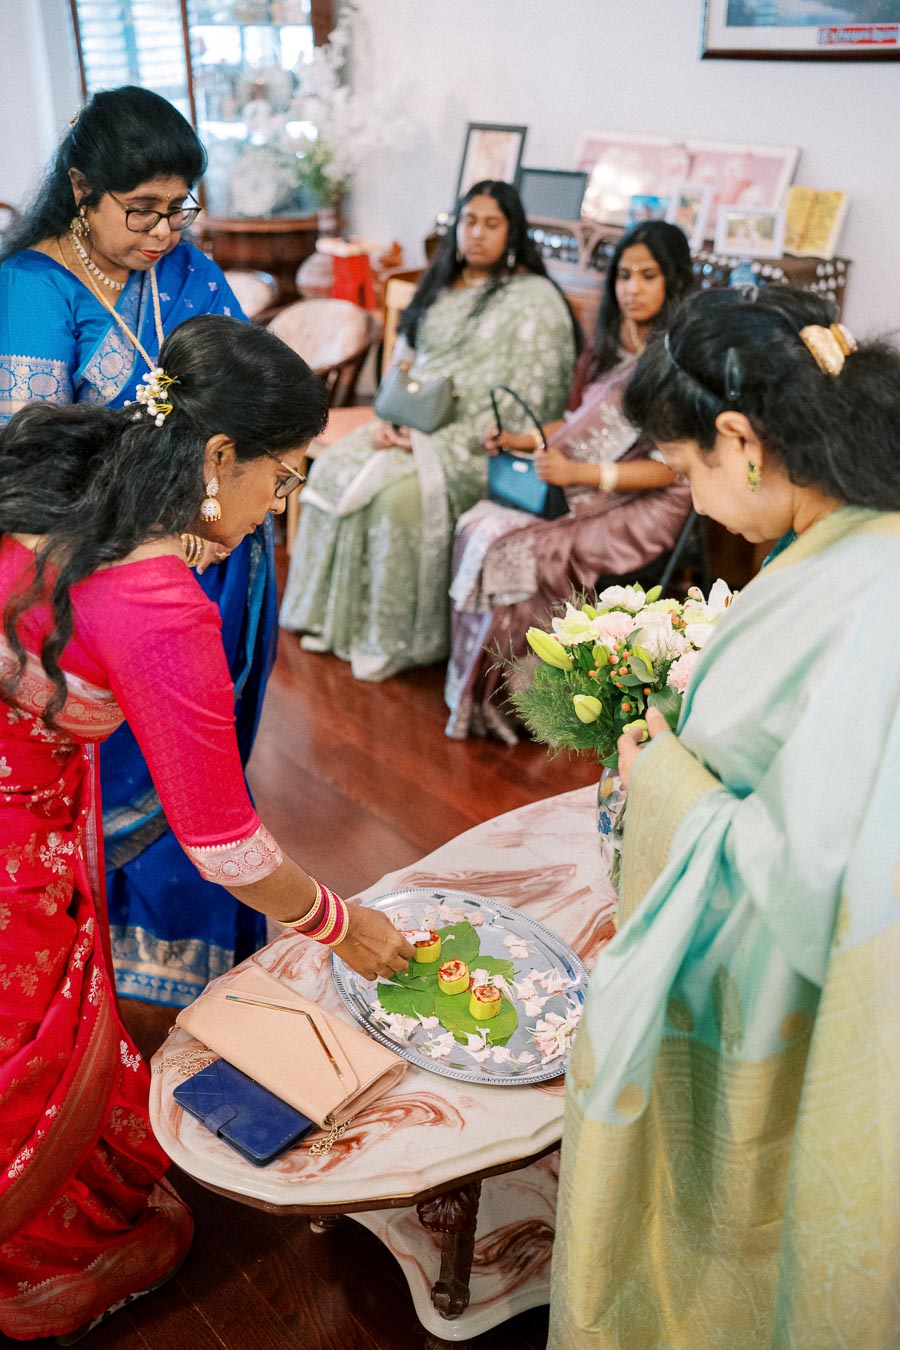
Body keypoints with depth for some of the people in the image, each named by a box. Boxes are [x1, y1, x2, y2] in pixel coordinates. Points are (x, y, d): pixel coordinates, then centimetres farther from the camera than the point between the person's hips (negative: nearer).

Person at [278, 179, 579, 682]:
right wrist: (391, 419, -3)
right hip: (416, 430, 7)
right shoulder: (443, 284, 17)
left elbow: (528, 401, -14)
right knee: (334, 467, -14)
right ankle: (337, 616, -6)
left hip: (481, 445, -7)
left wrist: (444, 440, -19)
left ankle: (396, 640, -15)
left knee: (399, 495, -30)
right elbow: (406, 361, 17)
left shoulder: (535, 300, -6)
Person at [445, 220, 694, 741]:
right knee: (480, 527, -16)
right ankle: (473, 688, -9)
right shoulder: (608, 347, 14)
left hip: (645, 506, -8)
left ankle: (503, 698, -6)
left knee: (517, 553, -25)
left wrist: (582, 472, -24)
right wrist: (527, 440, 5)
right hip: (583, 490, 8)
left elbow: (671, 467, -15)